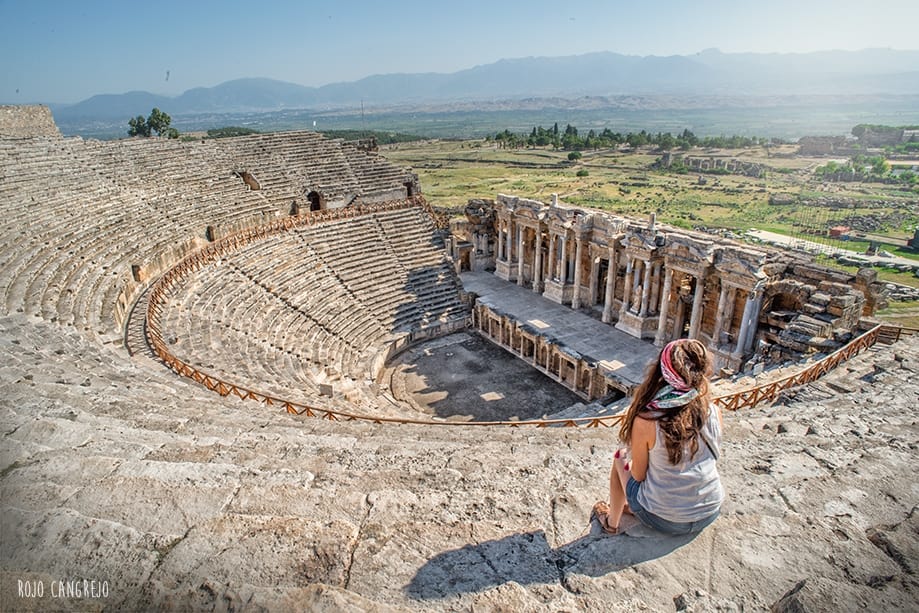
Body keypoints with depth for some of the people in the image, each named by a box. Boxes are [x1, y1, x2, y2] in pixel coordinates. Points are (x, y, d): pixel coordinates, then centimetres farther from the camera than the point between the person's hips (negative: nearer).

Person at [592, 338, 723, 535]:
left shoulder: (645, 421, -26)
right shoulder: (714, 413, -15)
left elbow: (638, 475, -12)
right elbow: (711, 455, 4)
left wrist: (630, 458, 9)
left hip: (663, 520, -4)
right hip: (710, 514, 4)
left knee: (621, 457, 19)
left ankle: (611, 522, 36)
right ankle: (633, 507, 46)